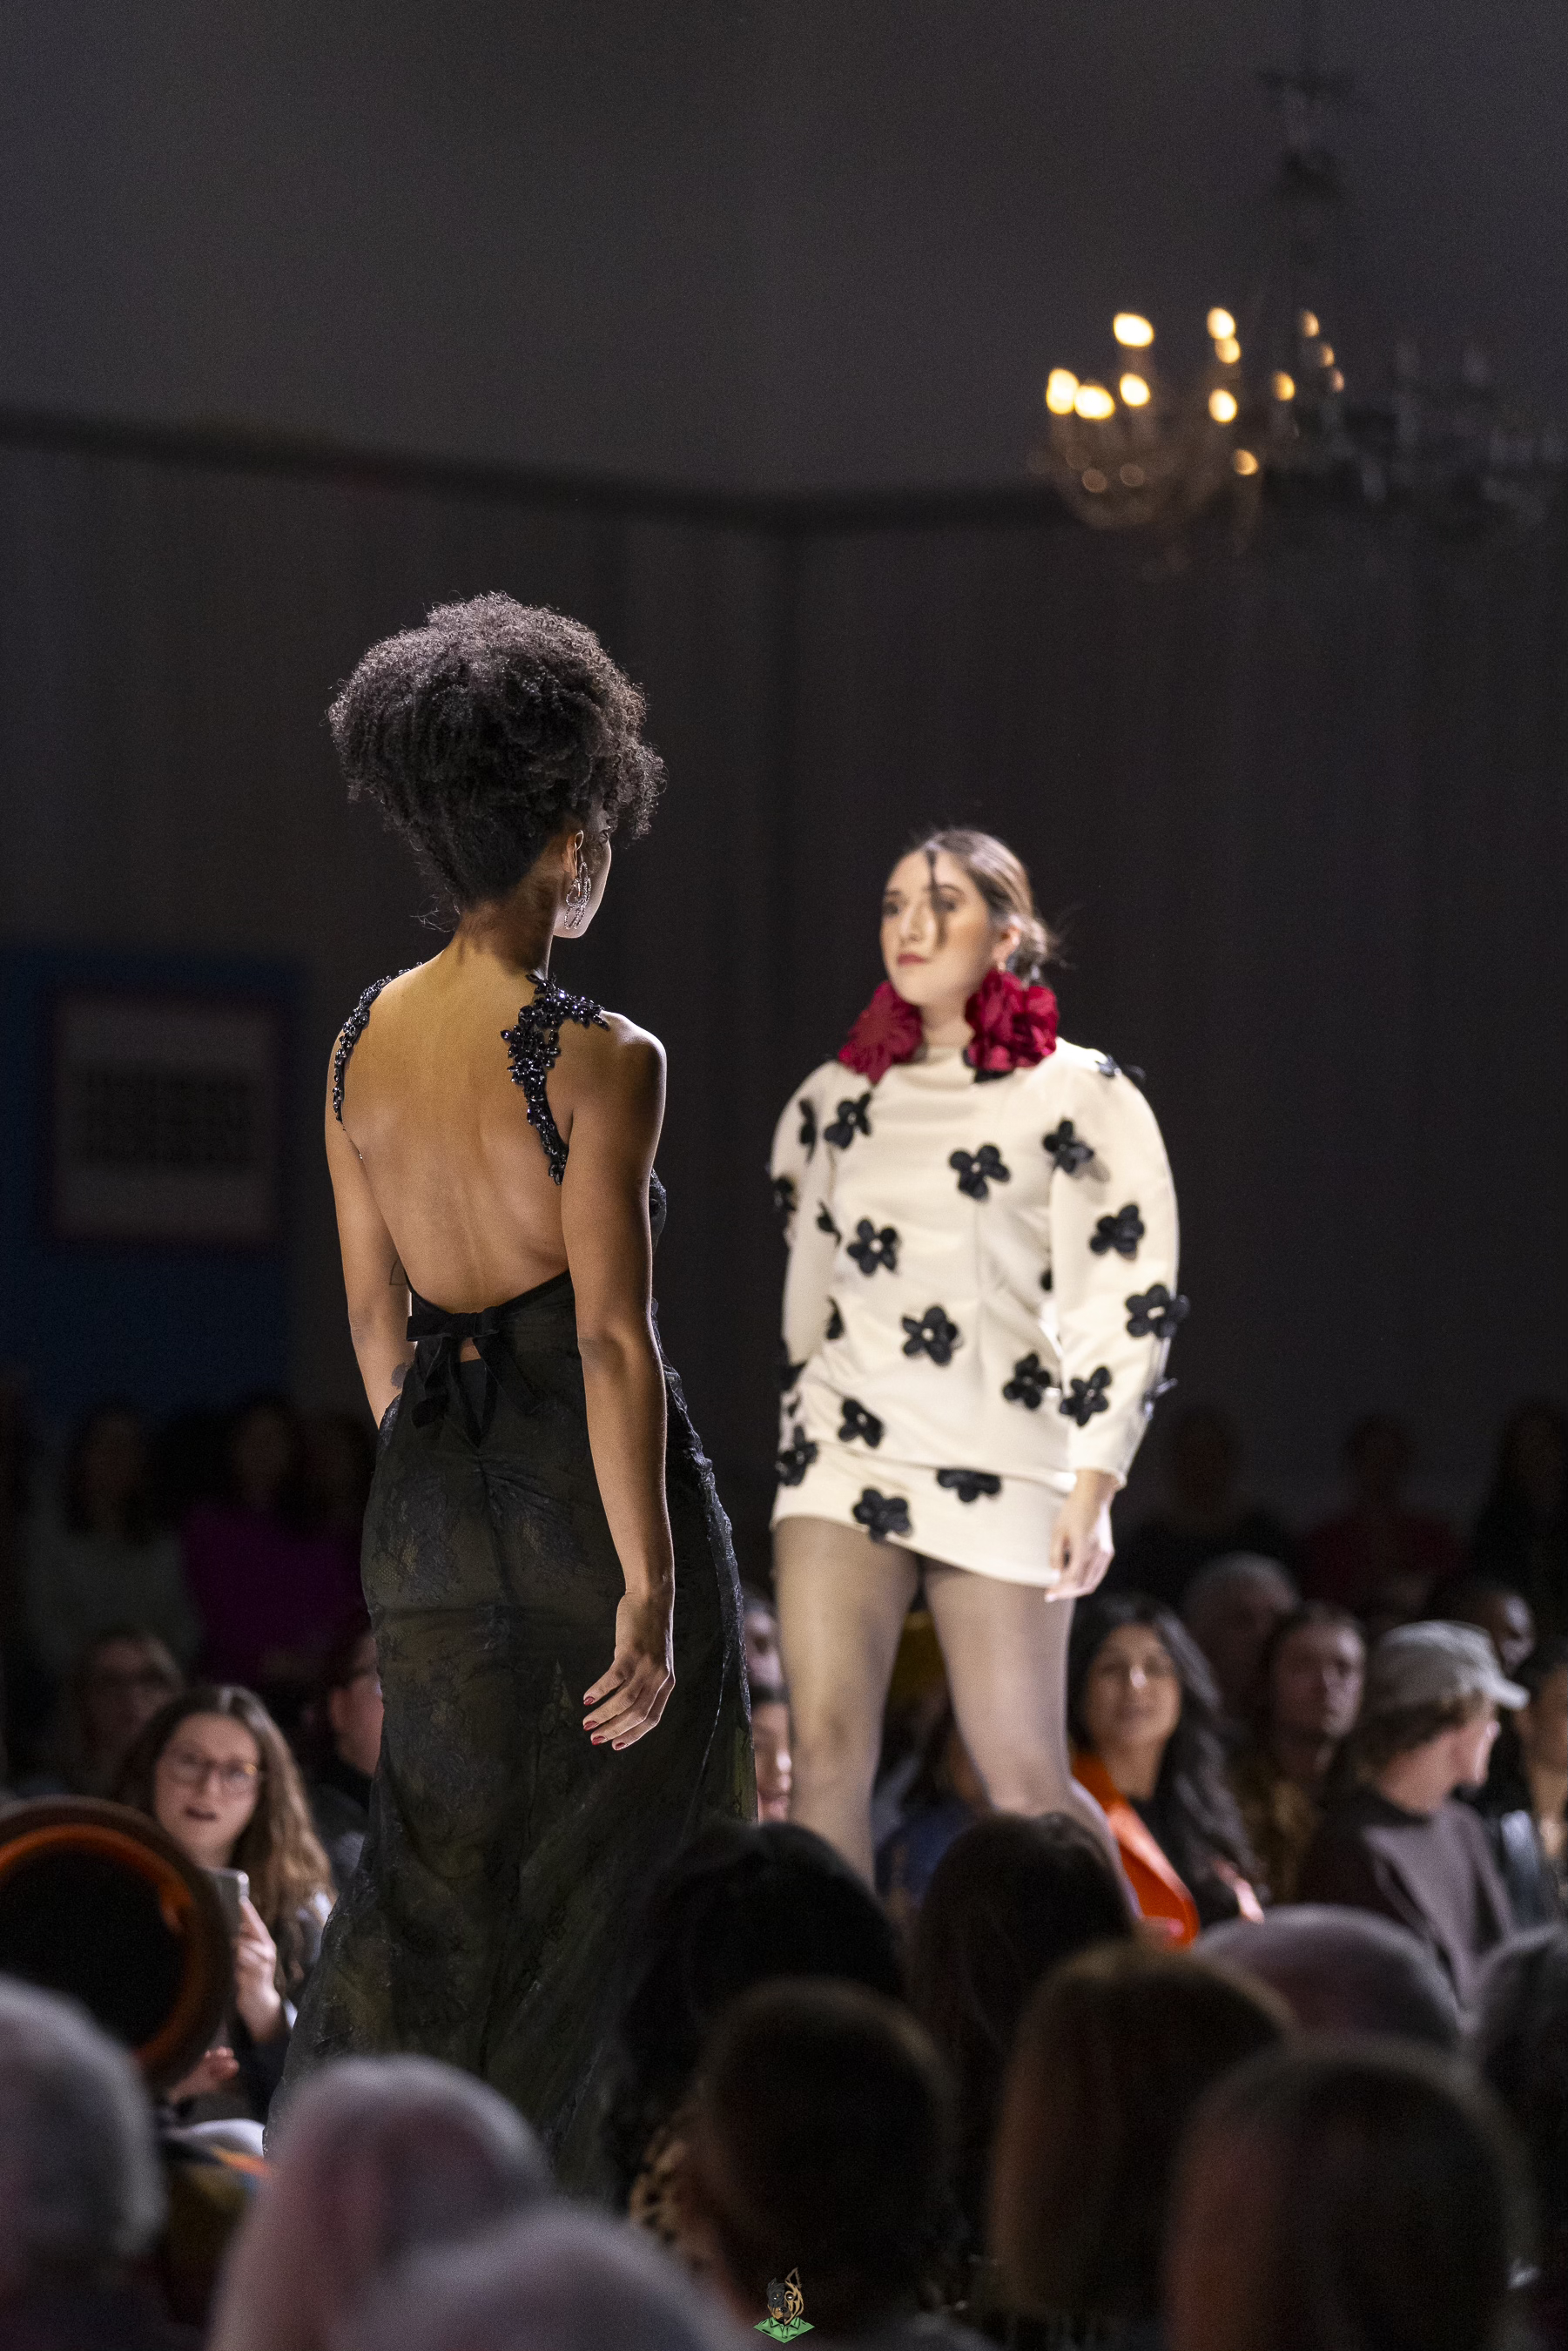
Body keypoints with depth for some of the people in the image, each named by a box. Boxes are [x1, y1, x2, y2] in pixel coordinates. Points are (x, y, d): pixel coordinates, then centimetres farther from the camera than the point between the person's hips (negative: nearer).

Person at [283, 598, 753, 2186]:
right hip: (590, 1494, -6)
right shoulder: (596, 1060, -15)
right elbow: (612, 1339, -18)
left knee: (436, 1879, 13)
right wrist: (651, 1585, -16)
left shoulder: (362, 1044, 4)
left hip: (429, 1504, 6)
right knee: (602, 1890, 5)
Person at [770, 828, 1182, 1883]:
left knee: (1022, 1773, -1)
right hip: (845, 1446, 4)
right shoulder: (839, 1098, 13)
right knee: (827, 1747, -10)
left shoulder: (1080, 1097, 0)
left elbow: (1128, 1302, -3)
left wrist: (1092, 1485, -9)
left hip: (1001, 1468, -4)